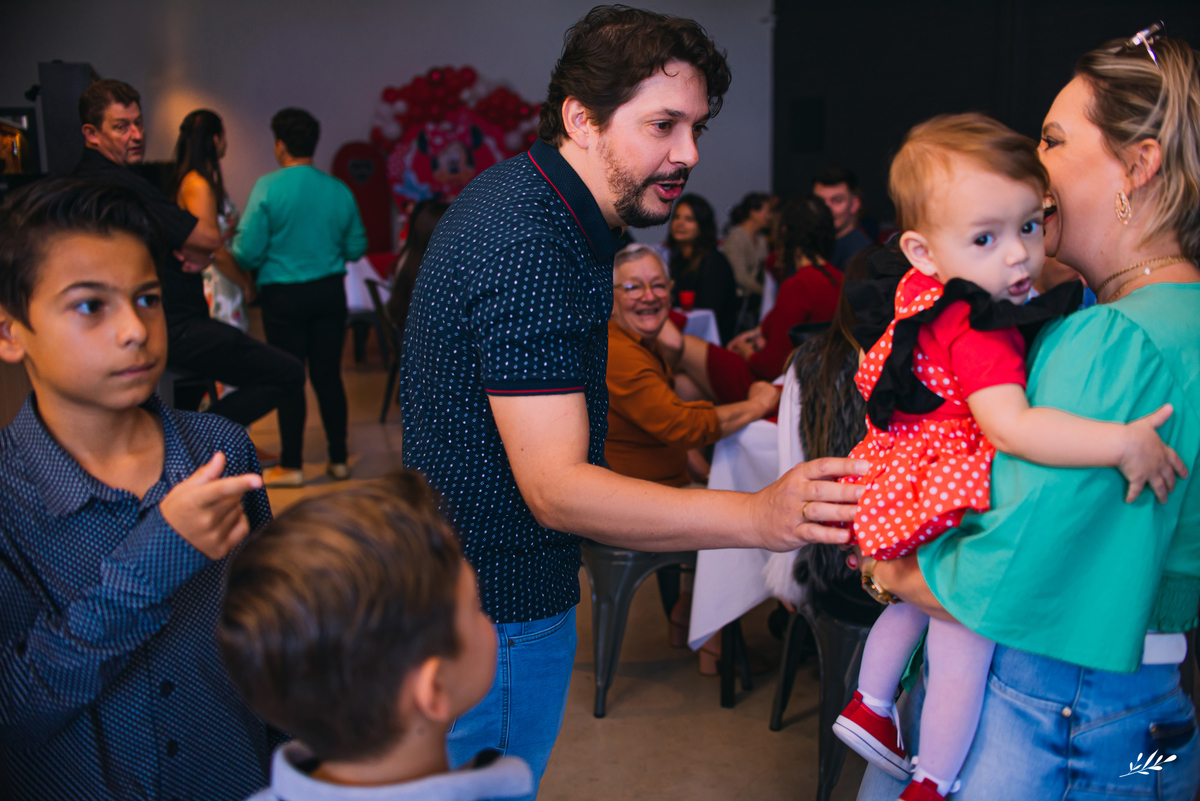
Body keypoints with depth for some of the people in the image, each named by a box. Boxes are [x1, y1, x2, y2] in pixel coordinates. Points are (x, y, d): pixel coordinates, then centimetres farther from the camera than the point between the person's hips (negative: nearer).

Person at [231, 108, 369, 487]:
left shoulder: (267, 187, -10)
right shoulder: (339, 190, 1)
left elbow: (247, 250, -13)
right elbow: (356, 248, 7)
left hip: (284, 295, -3)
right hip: (330, 292, 3)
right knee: (328, 375, 10)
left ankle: (291, 465, 10)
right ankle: (339, 459, 15)